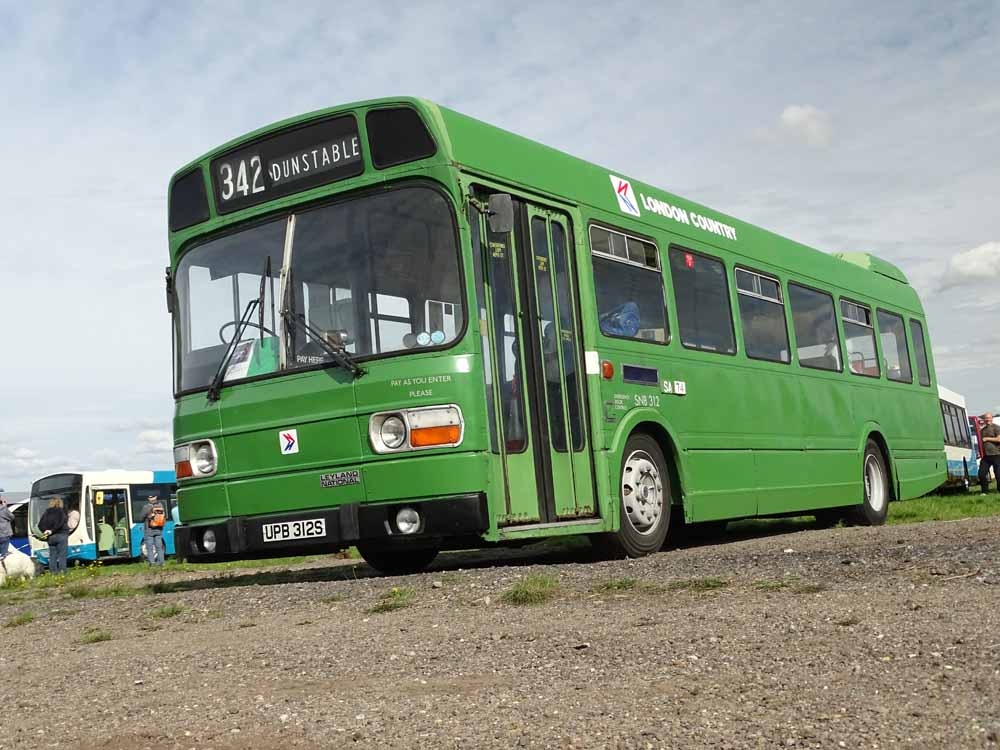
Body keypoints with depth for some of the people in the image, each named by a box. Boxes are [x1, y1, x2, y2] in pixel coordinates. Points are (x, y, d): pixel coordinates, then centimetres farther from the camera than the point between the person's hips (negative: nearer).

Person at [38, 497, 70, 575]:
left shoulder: (46, 513, 10)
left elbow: (40, 525, 5)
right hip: (61, 535, -4)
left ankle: (53, 571, 8)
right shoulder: (61, 512, -3)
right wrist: (51, 531, -8)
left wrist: (45, 531, 0)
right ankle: (62, 570, -6)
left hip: (51, 537, 4)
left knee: (52, 555, 9)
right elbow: (60, 524, -15)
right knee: (62, 555, -2)